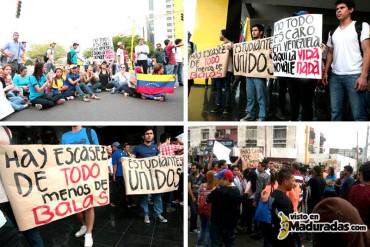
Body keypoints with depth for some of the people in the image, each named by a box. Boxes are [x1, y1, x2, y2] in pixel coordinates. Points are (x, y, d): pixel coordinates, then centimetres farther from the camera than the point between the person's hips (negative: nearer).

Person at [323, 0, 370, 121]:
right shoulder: (332, 32, 18)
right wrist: (325, 72, 10)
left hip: (354, 75, -5)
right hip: (335, 76, 5)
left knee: (359, 114, -6)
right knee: (335, 112, 6)